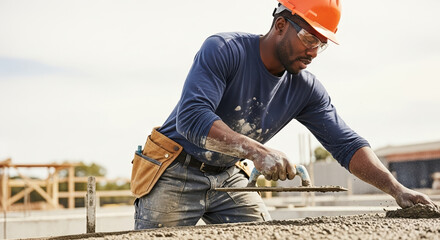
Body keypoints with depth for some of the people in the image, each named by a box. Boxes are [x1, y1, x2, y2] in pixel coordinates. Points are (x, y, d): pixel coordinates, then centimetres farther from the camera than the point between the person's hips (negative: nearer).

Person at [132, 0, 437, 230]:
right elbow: (191, 117, -33)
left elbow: (346, 145, -4)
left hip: (228, 178, 5)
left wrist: (397, 189, -19)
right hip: (176, 174, -5)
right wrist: (255, 149, -45)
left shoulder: (306, 90, -3)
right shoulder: (224, 50, -21)